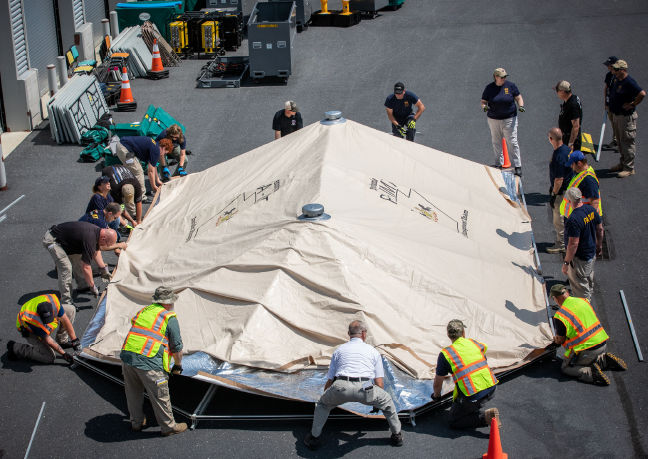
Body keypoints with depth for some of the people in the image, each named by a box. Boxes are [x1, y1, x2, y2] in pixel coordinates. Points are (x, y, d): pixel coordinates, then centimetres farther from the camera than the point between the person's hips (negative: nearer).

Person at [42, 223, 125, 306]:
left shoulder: (98, 231, -3)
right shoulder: (89, 239, -31)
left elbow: (96, 250, 18)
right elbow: (86, 267, -27)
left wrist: (103, 268, 13)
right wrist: (92, 286, -17)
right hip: (52, 239, -10)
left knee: (78, 259, 17)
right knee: (66, 268, -17)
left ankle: (82, 286, 36)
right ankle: (66, 302, -11)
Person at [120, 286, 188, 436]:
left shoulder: (143, 311, 18)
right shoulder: (169, 318, 0)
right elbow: (177, 347, 3)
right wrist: (178, 365, 20)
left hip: (127, 356, 6)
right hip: (149, 363, -6)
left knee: (134, 393, 24)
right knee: (160, 396, 10)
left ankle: (136, 422, 39)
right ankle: (168, 426, 24)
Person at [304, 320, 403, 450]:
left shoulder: (339, 350, 28)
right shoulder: (372, 351, 26)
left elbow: (329, 381, 32)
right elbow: (379, 383, 26)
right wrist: (377, 402, 44)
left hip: (340, 387, 1)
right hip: (364, 388, -1)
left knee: (323, 404, 33)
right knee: (387, 401, 29)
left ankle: (314, 437, 29)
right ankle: (397, 435, 35)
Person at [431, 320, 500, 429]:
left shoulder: (445, 354, -3)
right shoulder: (473, 343, 9)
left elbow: (437, 383, 6)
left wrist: (436, 395, 28)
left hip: (472, 397, -6)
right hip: (491, 389, 6)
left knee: (454, 421, 10)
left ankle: (486, 417, -9)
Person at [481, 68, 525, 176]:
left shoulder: (510, 86, -1)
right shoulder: (489, 88, -1)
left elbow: (518, 98, 6)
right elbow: (483, 102, 4)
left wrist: (520, 106, -15)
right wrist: (484, 107, -19)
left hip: (509, 119, -2)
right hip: (493, 119, 2)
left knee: (512, 143, -5)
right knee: (496, 143, 9)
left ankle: (518, 167, -1)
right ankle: (498, 165, 23)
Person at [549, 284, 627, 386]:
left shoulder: (560, 316, -16)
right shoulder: (583, 301, 5)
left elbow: (561, 340, -4)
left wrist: (556, 340, 21)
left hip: (587, 349, -7)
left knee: (565, 368, 12)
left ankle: (590, 373, -13)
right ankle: (604, 360, 8)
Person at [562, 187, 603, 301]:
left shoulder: (573, 219, -32)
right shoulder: (591, 210, -6)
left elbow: (573, 244, -29)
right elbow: (600, 229, 7)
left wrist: (566, 262, -21)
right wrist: (599, 245, 23)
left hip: (579, 258, -9)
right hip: (591, 253, 9)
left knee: (580, 286, 8)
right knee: (589, 282, 28)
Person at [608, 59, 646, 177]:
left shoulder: (629, 82, -22)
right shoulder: (616, 79, 6)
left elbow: (642, 93, -32)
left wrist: (633, 104, -21)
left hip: (627, 116, -10)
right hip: (616, 115, 10)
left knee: (627, 142, -3)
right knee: (620, 141, 19)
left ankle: (629, 168, 4)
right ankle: (623, 164, 32)